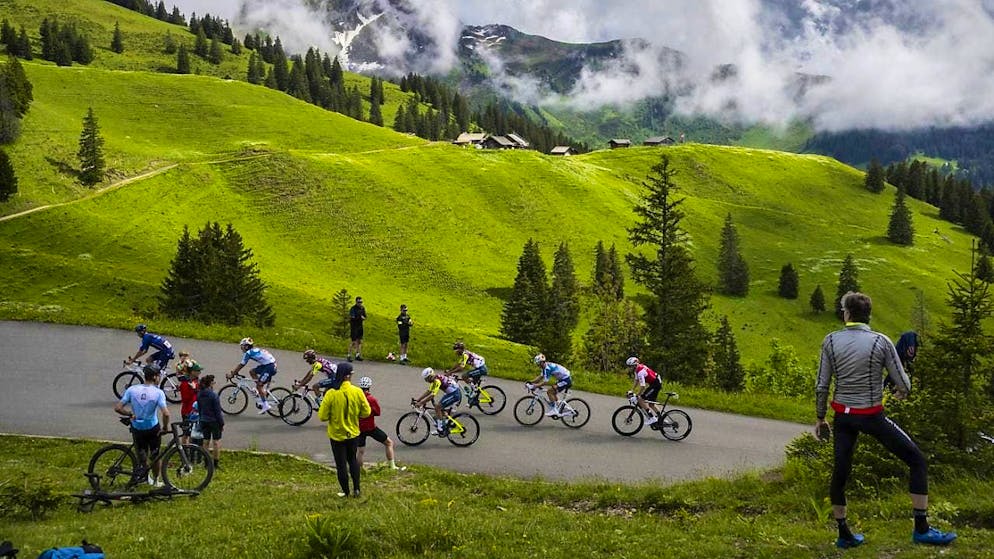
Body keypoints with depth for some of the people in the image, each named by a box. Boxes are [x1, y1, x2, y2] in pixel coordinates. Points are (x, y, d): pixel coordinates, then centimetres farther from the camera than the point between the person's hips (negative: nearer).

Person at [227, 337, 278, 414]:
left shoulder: (249, 353, -9)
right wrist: (234, 371, 24)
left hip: (270, 366, -9)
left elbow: (241, 365, -5)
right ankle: (264, 391, 15)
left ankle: (266, 405, -6)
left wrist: (231, 374, 2)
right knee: (252, 372, 17)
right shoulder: (255, 350, 18)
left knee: (258, 385, -6)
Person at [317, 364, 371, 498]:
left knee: (341, 464, 11)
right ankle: (356, 489, 21)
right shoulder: (358, 392, -15)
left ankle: (345, 491, 21)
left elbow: (322, 416, -17)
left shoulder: (331, 394, -21)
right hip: (353, 433, 3)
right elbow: (366, 412, -6)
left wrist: (334, 415, 2)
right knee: (353, 460, 24)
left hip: (337, 435, -3)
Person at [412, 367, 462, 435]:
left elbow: (432, 395, -27)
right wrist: (417, 399, 7)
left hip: (455, 394, -10)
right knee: (440, 407, 15)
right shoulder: (434, 380, 9)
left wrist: (421, 403, -26)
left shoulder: (437, 381, -22)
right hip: (451, 393, 10)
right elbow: (428, 391, 13)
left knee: (437, 406, -13)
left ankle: (440, 428, -11)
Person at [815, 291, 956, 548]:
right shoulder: (881, 342, -10)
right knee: (917, 460, 10)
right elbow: (904, 385, -7)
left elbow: (821, 385, -1)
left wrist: (820, 417, 11)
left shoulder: (830, 341, -3)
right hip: (872, 416, -3)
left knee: (840, 472, 15)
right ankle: (921, 529, 8)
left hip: (843, 416, 3)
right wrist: (902, 392, 17)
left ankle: (844, 534, 24)